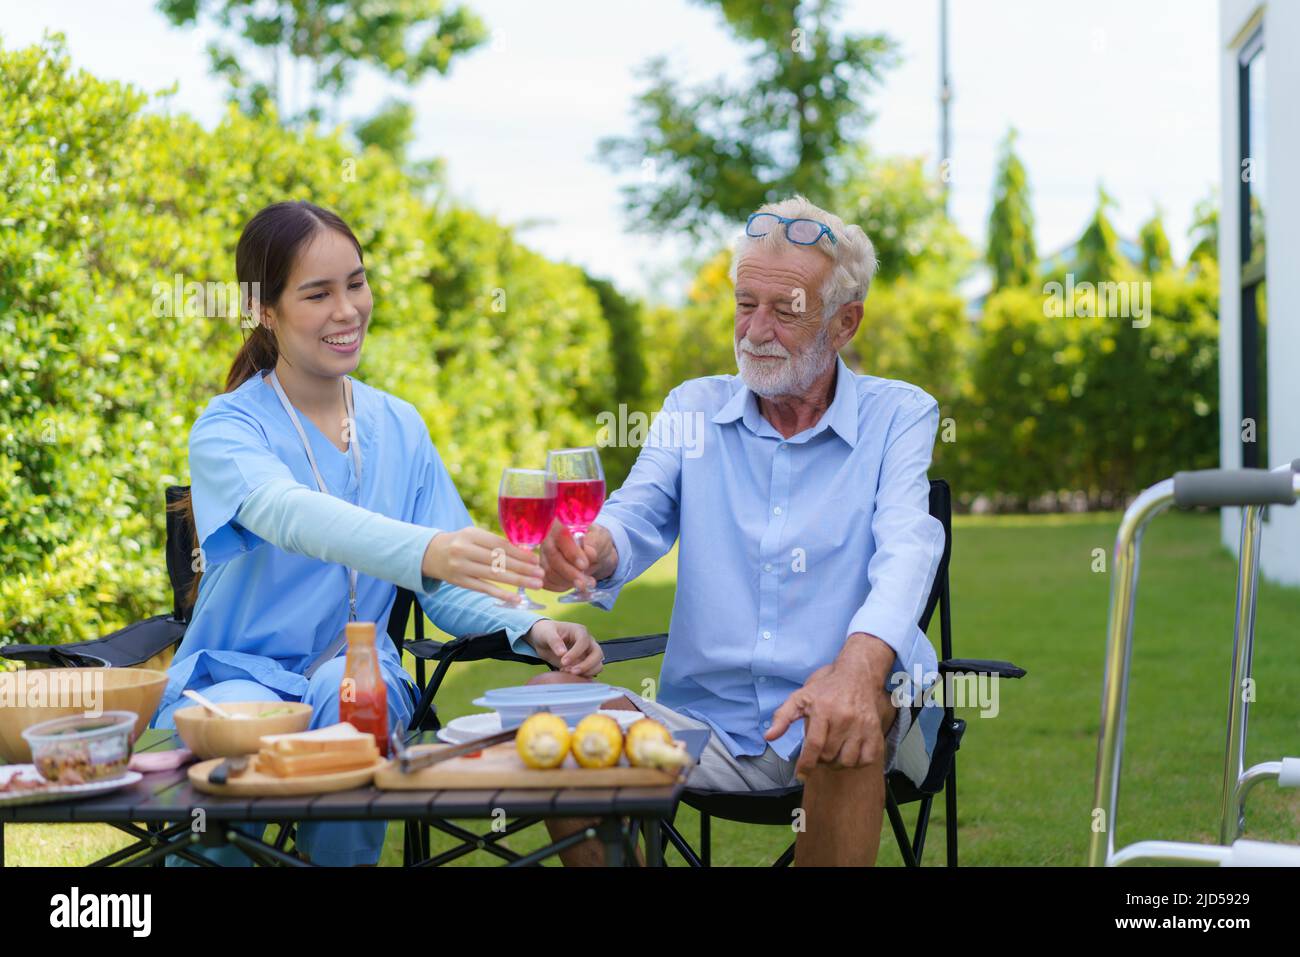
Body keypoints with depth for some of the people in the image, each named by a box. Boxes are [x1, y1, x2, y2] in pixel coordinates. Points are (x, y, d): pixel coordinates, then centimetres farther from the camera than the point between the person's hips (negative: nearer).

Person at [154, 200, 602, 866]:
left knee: (348, 692, -32)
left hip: (359, 673, 3)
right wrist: (424, 550, -50)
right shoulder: (226, 429, -7)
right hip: (237, 671, -3)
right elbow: (290, 515, -31)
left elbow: (450, 589, 5)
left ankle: (341, 859, -11)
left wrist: (531, 630, -18)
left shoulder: (399, 428, 8)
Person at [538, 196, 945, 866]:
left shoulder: (899, 415, 3)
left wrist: (858, 668, -37)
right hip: (707, 722, 3)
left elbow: (905, 549, -15)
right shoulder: (693, 408, 13)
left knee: (859, 706, -37)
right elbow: (639, 520, -2)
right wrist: (593, 551, -30)